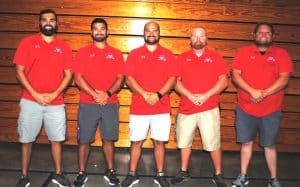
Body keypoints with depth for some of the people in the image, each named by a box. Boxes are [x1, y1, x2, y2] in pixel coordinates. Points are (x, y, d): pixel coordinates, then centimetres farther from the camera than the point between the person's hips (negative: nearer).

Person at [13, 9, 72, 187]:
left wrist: (54, 94, -10)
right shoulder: (27, 43, 0)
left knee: (56, 139, 8)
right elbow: (20, 71, -3)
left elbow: (68, 75, 3)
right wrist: (35, 94, -12)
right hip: (30, 101, -1)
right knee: (27, 139, 7)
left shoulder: (64, 47, 5)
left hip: (56, 103, 1)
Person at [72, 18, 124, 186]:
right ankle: (82, 173, 18)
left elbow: (120, 78, 2)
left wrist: (107, 94, -14)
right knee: (84, 140, 4)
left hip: (110, 104, 1)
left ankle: (110, 171, 22)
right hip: (87, 104, -1)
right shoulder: (83, 52, 4)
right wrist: (94, 94, -15)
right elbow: (78, 77, -4)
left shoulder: (116, 54, 8)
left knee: (109, 139, 8)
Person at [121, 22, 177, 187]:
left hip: (162, 108, 1)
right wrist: (144, 94, -15)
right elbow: (129, 78, -2)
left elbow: (172, 79, 0)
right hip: (138, 108, 0)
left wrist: (158, 95, -14)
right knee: (136, 142, 6)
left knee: (159, 142, 7)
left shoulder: (167, 54, 7)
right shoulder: (134, 54, 6)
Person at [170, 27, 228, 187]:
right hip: (186, 108, 2)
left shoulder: (215, 57, 4)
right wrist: (190, 96, -13)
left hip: (209, 109, -2)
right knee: (184, 142, 12)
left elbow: (223, 81, -2)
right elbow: (176, 82, 2)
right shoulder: (182, 58, 7)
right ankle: (184, 171, 28)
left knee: (213, 144, -1)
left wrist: (205, 96, -13)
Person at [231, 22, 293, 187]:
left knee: (269, 145, 9)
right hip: (245, 108, 1)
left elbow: (284, 79, -8)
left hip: (271, 110, -1)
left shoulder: (281, 54, 1)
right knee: (246, 143, 11)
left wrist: (264, 93, -19)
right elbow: (235, 75, -6)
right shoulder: (243, 52, 3)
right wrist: (252, 91, -20)